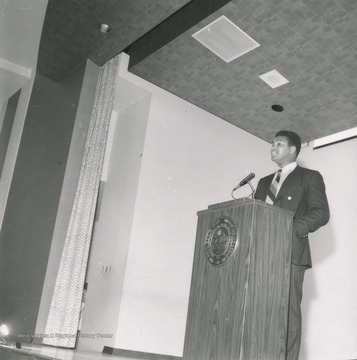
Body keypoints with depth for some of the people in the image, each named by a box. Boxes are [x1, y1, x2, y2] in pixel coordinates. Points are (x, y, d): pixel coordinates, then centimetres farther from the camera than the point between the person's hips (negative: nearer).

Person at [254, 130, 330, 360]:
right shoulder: (264, 182, 27)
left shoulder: (309, 177, 10)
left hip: (290, 252, -5)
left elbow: (321, 213, -3)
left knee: (287, 311, -8)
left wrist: (290, 231, -16)